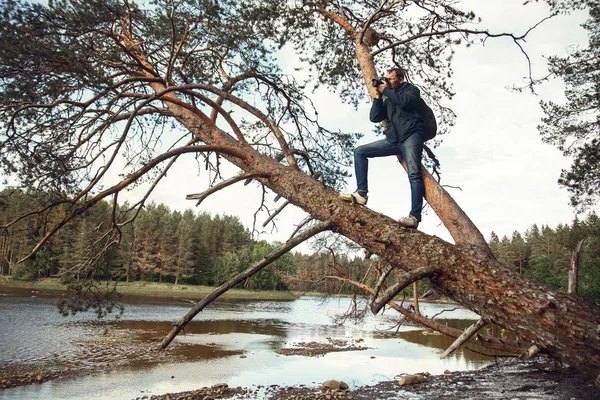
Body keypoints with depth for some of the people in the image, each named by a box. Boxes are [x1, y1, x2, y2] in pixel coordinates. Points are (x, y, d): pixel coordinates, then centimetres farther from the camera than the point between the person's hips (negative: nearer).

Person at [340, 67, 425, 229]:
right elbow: (374, 118, 15)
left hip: (411, 135, -7)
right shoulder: (388, 100, 28)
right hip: (393, 140, 7)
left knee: (414, 174, -23)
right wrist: (378, 96, 10)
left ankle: (414, 217, -32)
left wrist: (386, 91, 0)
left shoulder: (411, 89, 13)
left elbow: (406, 101, -12)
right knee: (360, 151, -2)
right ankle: (361, 193, -12)